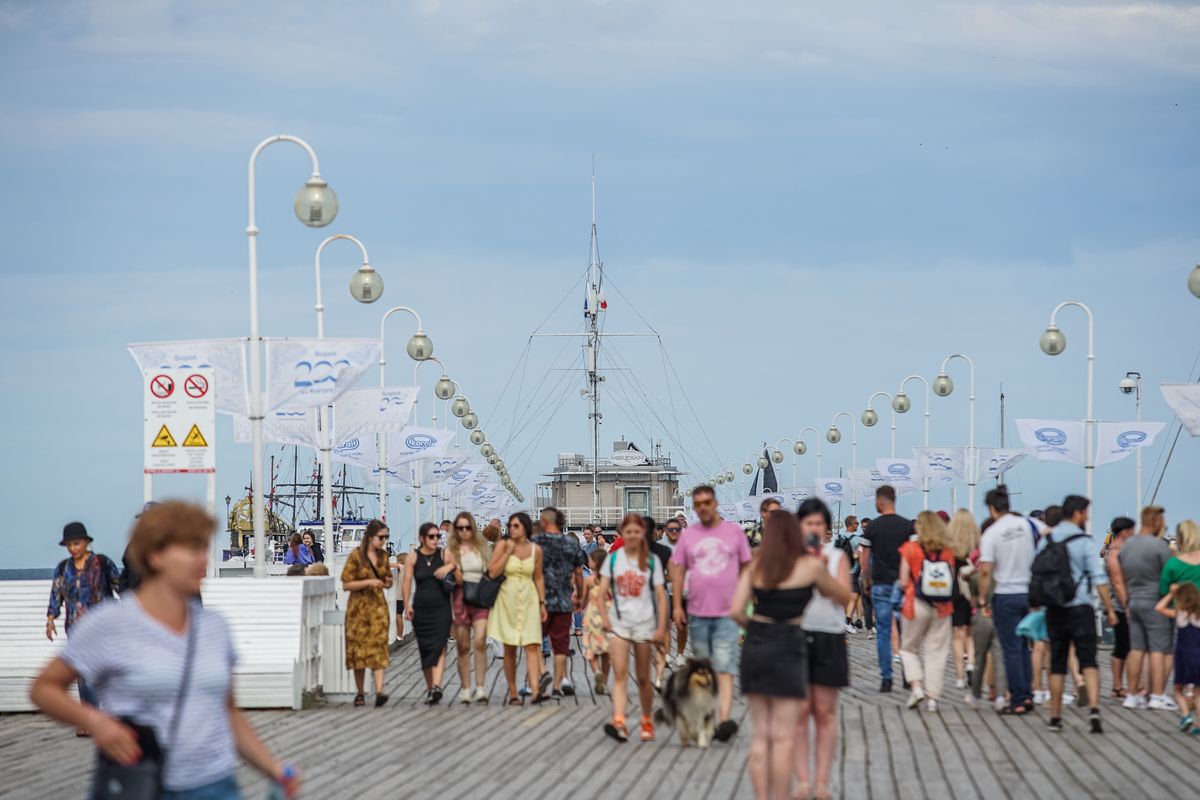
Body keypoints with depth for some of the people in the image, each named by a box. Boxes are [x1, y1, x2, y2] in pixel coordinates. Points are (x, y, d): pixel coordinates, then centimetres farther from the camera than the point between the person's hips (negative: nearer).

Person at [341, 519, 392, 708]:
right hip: (359, 607, -3)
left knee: (378, 648, -10)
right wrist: (369, 582, -20)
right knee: (358, 649, 2)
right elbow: (346, 584, -9)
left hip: (378, 606, 3)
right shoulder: (356, 556, -7)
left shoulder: (383, 555, 9)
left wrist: (387, 582, -1)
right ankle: (360, 693, 13)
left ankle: (379, 692, -19)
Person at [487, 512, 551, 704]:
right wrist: (508, 552, -12)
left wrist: (542, 603, 9)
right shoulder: (503, 545, -1)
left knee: (532, 645, -11)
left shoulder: (535, 550, 4)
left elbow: (538, 578, 12)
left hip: (529, 600, 1)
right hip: (507, 599, -1)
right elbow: (492, 571, -10)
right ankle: (513, 693, 11)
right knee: (509, 649, 4)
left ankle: (536, 690, -22)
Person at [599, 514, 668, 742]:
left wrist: (661, 627, -6)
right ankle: (619, 722, -27)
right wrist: (605, 618, -8)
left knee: (643, 677, 9)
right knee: (620, 673, -14)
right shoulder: (613, 559, 5)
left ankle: (647, 722, 24)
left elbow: (661, 596, 1)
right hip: (618, 623, 0)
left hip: (644, 623, 0)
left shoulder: (652, 561, 3)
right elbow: (602, 592, 4)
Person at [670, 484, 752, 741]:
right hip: (697, 613, 3)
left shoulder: (734, 532, 3)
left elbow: (746, 568, 8)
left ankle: (724, 719, -24)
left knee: (724, 669, -14)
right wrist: (677, 604, 2)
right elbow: (678, 570, 9)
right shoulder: (688, 535, 7)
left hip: (727, 613, -3)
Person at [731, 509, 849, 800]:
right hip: (787, 647, -4)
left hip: (755, 646, 4)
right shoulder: (810, 565, -2)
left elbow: (736, 612, -2)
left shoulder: (756, 566, 7)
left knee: (760, 735, 10)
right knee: (783, 737, -2)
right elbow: (843, 596, 12)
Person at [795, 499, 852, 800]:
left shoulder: (837, 557, 6)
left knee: (825, 712, 2)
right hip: (796, 636, 0)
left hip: (828, 638, 1)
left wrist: (823, 569, -17)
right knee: (800, 712, -2)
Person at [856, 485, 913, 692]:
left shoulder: (872, 527, -4)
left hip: (881, 584, -1)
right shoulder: (908, 526, -2)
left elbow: (863, 560, -1)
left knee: (883, 631, 3)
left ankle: (886, 678, 2)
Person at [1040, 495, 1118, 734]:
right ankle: (1094, 708, -23)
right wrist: (1109, 609, -6)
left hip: (1054, 610, 4)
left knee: (1057, 664, 11)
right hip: (1080, 608, -4)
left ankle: (1055, 717, 14)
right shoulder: (1084, 542, -7)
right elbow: (1099, 579, -11)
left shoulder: (1046, 542, 6)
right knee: (1088, 661, -5)